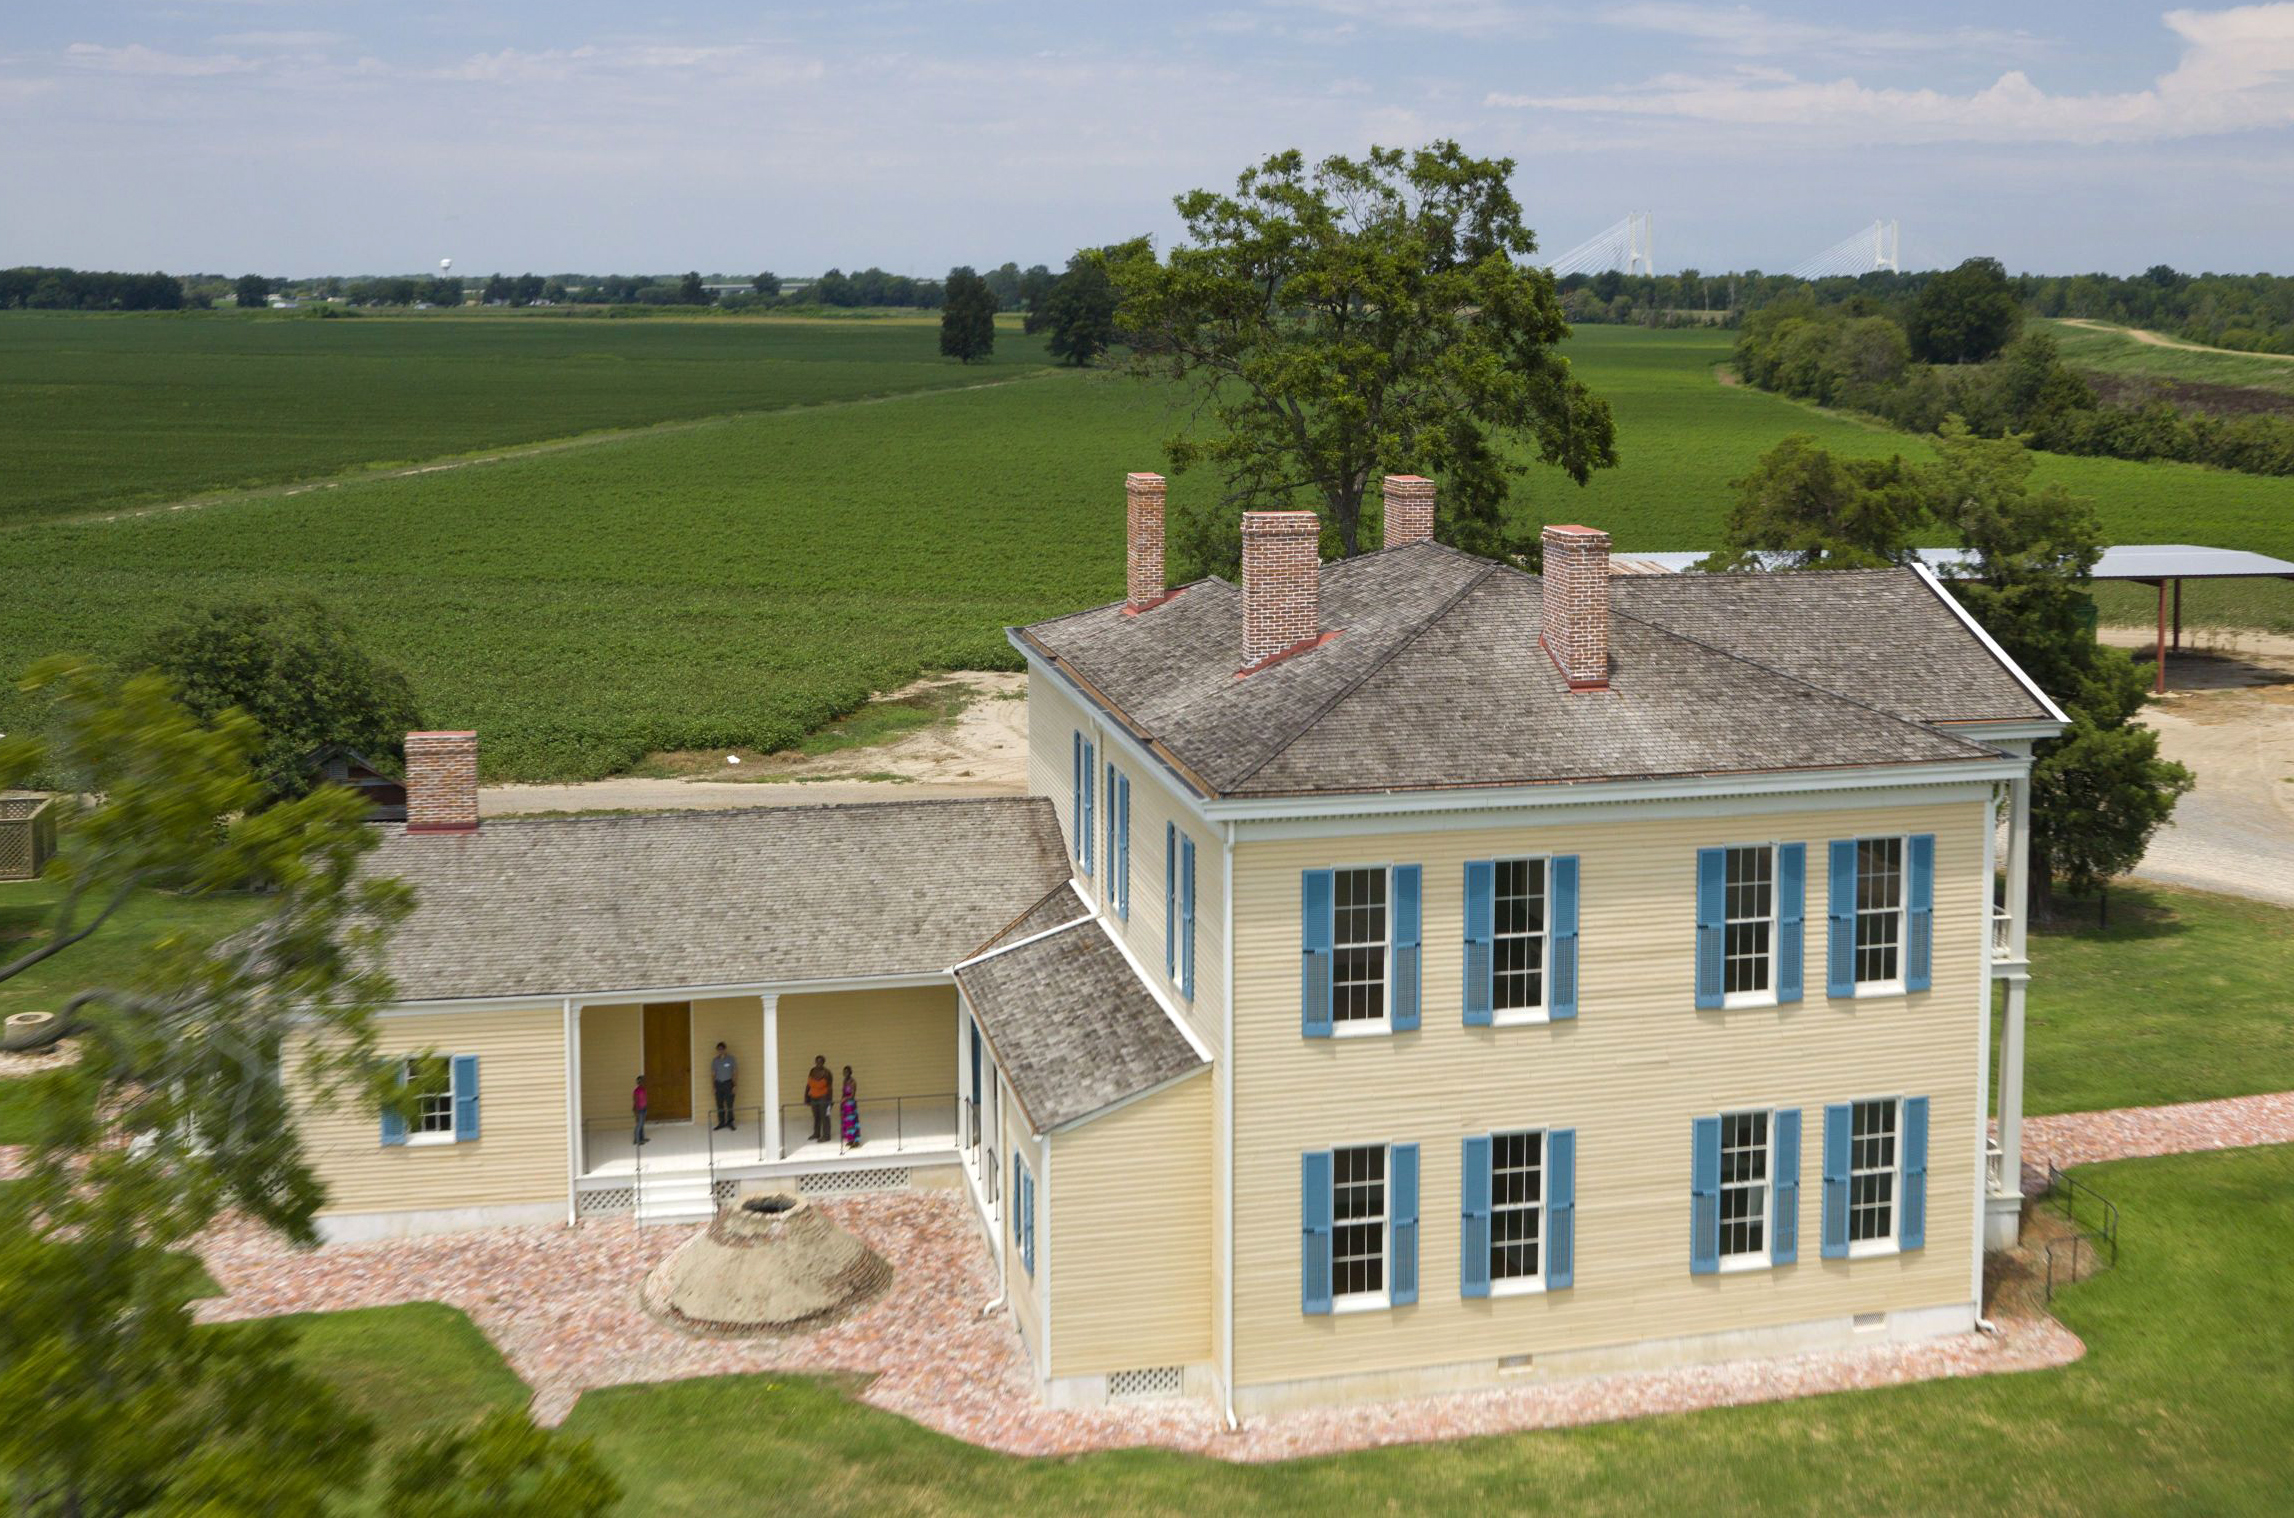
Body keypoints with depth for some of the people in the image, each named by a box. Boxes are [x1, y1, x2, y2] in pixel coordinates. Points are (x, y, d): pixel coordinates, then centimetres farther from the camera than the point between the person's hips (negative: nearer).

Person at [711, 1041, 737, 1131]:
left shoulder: (730, 1059, 0)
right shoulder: (715, 1061, 7)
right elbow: (713, 1074, 10)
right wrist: (713, 1085, 1)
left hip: (728, 1083, -3)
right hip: (718, 1084, 3)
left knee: (729, 1104, -5)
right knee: (719, 1105, 3)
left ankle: (730, 1122, 4)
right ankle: (721, 1122, 11)